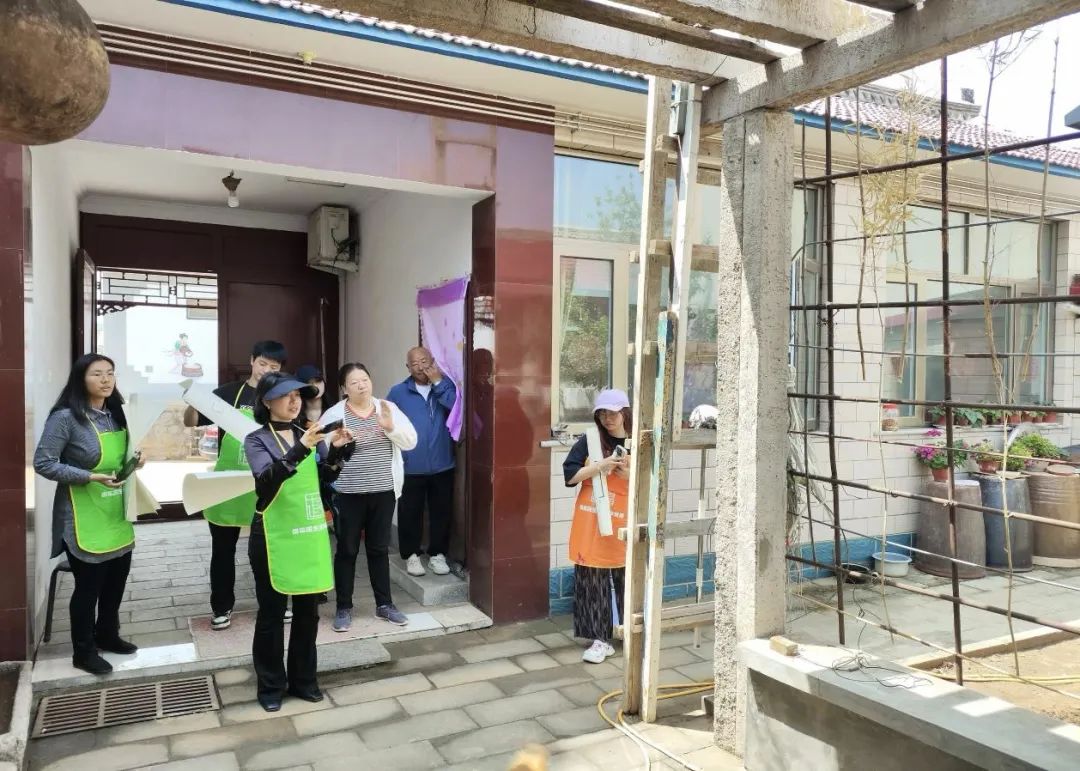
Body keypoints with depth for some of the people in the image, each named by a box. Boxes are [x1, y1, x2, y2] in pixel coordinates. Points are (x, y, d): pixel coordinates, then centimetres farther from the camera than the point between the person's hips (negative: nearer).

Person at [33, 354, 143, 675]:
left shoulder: (114, 413, 7)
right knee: (88, 585, 5)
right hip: (84, 519, -7)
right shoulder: (65, 417, -16)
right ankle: (83, 651, 23)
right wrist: (90, 477, -24)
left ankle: (107, 635, 37)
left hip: (116, 516, 7)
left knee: (116, 580, 16)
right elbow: (43, 463, -17)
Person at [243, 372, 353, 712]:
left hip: (310, 533, 5)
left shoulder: (306, 434, 6)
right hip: (274, 537, -5)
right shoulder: (257, 440, -7)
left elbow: (326, 475, 8)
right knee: (272, 613, 7)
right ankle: (271, 685, 22)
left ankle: (303, 679, 28)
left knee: (307, 611, 13)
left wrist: (336, 449, -11)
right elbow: (266, 479, -23)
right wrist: (299, 450, -37)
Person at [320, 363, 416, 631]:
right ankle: (344, 608, 20)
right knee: (347, 550, 7)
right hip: (349, 494, -3)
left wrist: (391, 427, -20)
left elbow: (410, 441, -3)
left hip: (383, 492, 3)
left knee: (379, 549, 13)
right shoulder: (334, 414, -5)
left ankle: (384, 604, 24)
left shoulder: (388, 408, 3)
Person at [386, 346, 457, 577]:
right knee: (410, 513, 9)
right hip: (410, 467, -1)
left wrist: (438, 382, -16)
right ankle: (412, 554, 24)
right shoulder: (398, 392, 1)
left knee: (441, 512, 9)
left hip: (442, 465, 1)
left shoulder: (445, 385, 3)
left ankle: (437, 554, 24)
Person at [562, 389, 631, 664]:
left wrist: (628, 474, -16)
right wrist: (602, 465, -17)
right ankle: (600, 640, 12)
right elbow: (570, 475, -8)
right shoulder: (588, 441, -1)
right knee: (592, 582, 2)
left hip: (622, 525, 0)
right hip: (590, 525, 0)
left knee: (627, 579, 12)